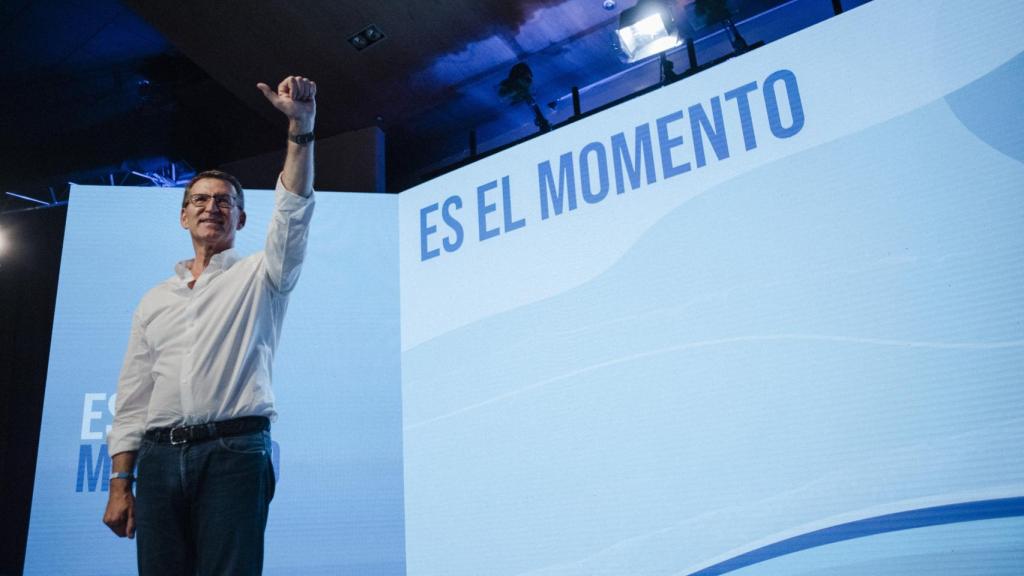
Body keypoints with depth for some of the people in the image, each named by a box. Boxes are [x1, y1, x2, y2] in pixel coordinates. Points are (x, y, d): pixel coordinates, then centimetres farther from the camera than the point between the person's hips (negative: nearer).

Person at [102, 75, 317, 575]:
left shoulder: (258, 277, 11)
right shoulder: (155, 300, 21)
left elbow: (293, 211, -7)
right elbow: (132, 396, 17)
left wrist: (301, 126, -18)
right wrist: (120, 484, 9)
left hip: (235, 450, -4)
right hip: (159, 457, 4)